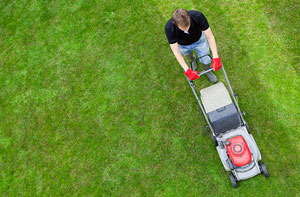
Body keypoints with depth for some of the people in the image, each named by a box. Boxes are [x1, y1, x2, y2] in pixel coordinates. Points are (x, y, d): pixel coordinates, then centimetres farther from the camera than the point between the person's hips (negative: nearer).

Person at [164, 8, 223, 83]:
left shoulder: (198, 16, -41)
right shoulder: (169, 28, -41)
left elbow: (210, 37, -33)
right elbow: (176, 51, -35)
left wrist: (216, 58, -41)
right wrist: (187, 71, -39)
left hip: (199, 40, 0)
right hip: (183, 45, 0)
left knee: (206, 60, 9)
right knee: (189, 55, 28)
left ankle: (207, 71, 44)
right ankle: (193, 61, 65)